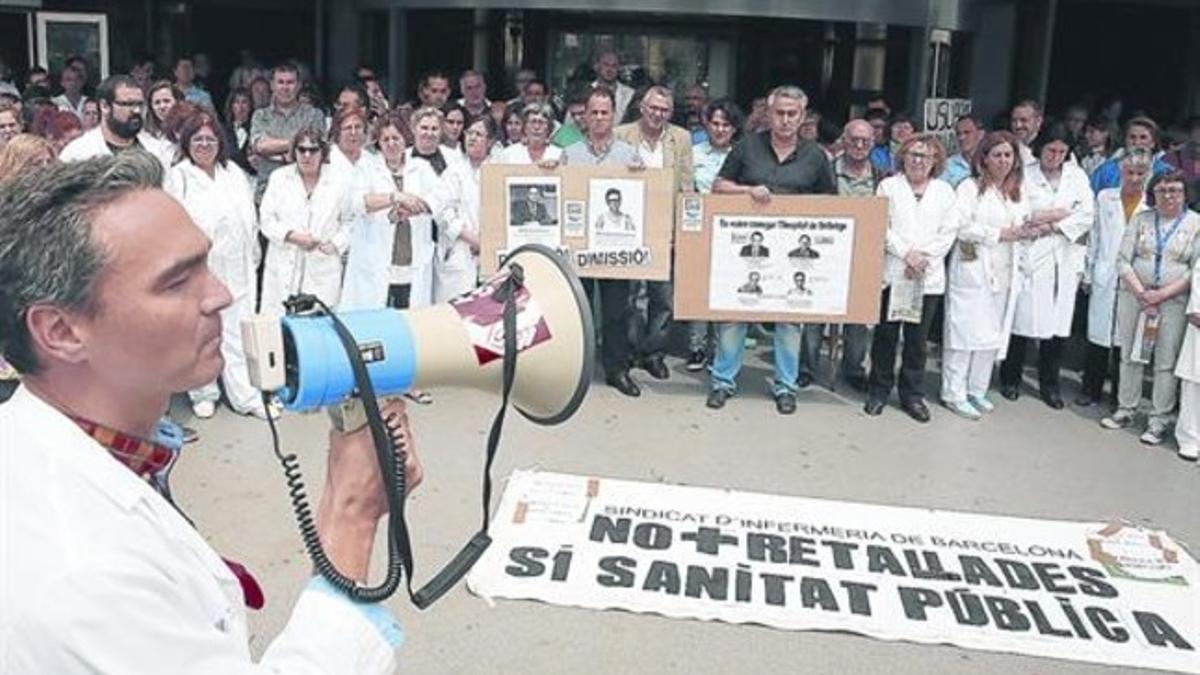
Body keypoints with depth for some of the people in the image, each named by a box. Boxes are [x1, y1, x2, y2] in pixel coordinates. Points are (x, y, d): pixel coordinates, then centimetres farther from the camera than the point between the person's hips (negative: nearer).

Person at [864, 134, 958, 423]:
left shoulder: (945, 191, 11)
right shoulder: (889, 186, 7)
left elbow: (948, 233, 4)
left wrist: (924, 257, -9)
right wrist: (907, 253, -12)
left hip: (929, 277, 1)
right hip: (892, 272, -1)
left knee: (918, 339, 5)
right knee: (885, 334, 4)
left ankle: (913, 395, 15)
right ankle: (878, 391, 15)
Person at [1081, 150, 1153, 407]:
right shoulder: (1105, 198, 6)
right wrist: (1088, 273, 8)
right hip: (1105, 278, 1)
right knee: (1099, 333, 5)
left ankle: (1120, 396, 17)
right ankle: (1091, 389, 18)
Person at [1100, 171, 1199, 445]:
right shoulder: (1140, 219, 6)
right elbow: (1123, 260, 2)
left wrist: (1162, 294, -14)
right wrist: (1141, 292, -10)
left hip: (1174, 301, -2)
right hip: (1133, 296, 2)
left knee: (1166, 362, 1)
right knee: (1130, 355, 9)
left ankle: (1159, 419, 10)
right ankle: (1126, 409, 21)